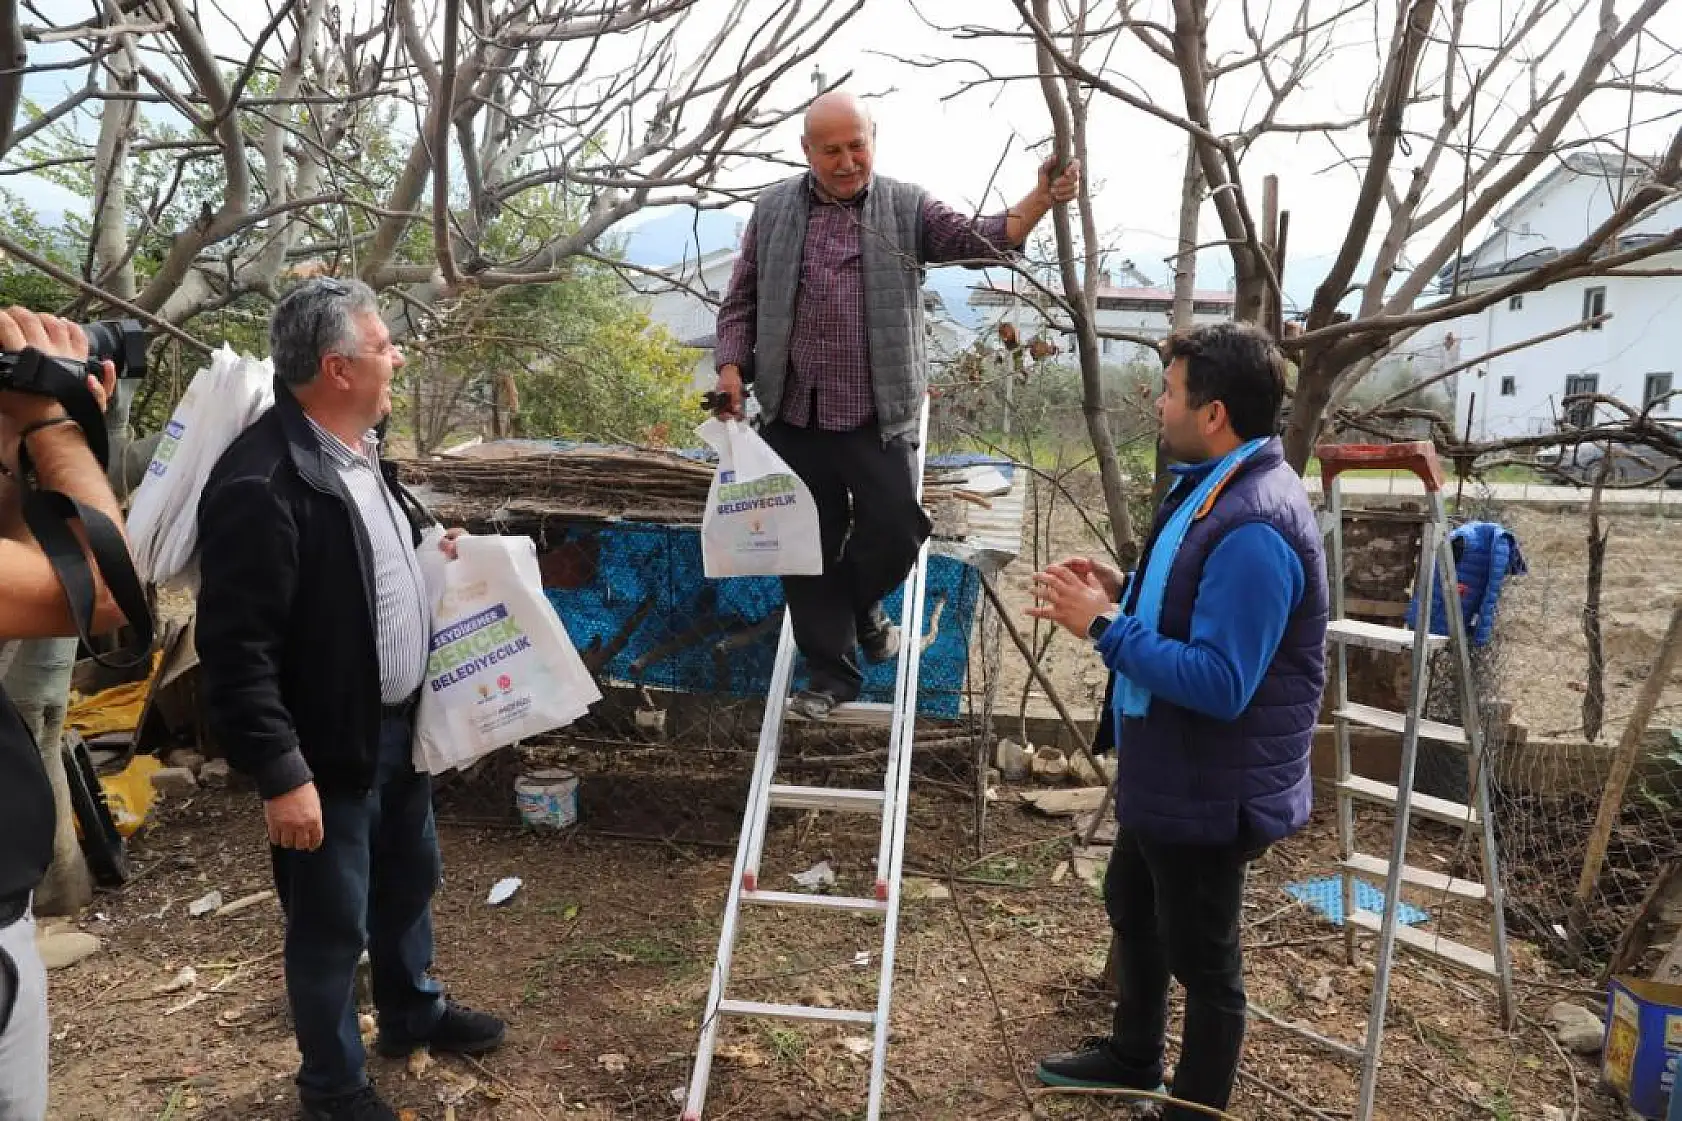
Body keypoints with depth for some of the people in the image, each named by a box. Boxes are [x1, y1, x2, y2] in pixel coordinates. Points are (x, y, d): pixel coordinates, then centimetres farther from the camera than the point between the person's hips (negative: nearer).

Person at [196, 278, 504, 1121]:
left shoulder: (360, 449, 3)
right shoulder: (260, 483, -27)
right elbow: (236, 651, -26)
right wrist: (281, 775, -24)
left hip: (401, 723, 9)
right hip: (330, 748, -9)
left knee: (409, 879, 26)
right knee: (333, 923, 10)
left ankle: (412, 1011, 49)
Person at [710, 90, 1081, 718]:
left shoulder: (907, 208, 4)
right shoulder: (774, 211, 8)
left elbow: (979, 240, -9)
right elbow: (740, 301, 12)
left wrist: (1040, 200, -24)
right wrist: (732, 367, -1)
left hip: (880, 415, -1)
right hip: (794, 415, 1)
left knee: (895, 531, -1)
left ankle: (862, 606, 33)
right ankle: (830, 672, 22)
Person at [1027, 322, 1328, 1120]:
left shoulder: (1254, 529, -30)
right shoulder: (1216, 486, 4)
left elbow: (1220, 682, -32)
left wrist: (1104, 626, -28)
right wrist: (1124, 589, 2)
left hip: (1210, 791, -11)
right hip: (1168, 775, 11)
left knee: (1201, 958, 11)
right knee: (1132, 910, 28)